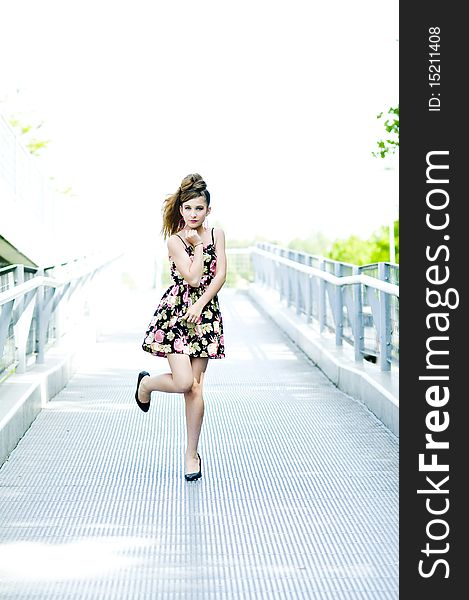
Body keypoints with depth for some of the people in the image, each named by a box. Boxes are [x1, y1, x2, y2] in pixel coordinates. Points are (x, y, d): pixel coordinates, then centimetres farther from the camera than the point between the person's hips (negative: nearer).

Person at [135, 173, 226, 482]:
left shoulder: (217, 234, 8)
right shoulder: (175, 240, -3)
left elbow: (220, 275, -1)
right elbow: (192, 278, -14)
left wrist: (200, 305, -11)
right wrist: (198, 245, -7)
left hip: (205, 314, 3)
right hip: (175, 312, -3)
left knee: (195, 386, 2)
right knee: (183, 382, -14)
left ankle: (192, 454, 12)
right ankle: (146, 383, 20)